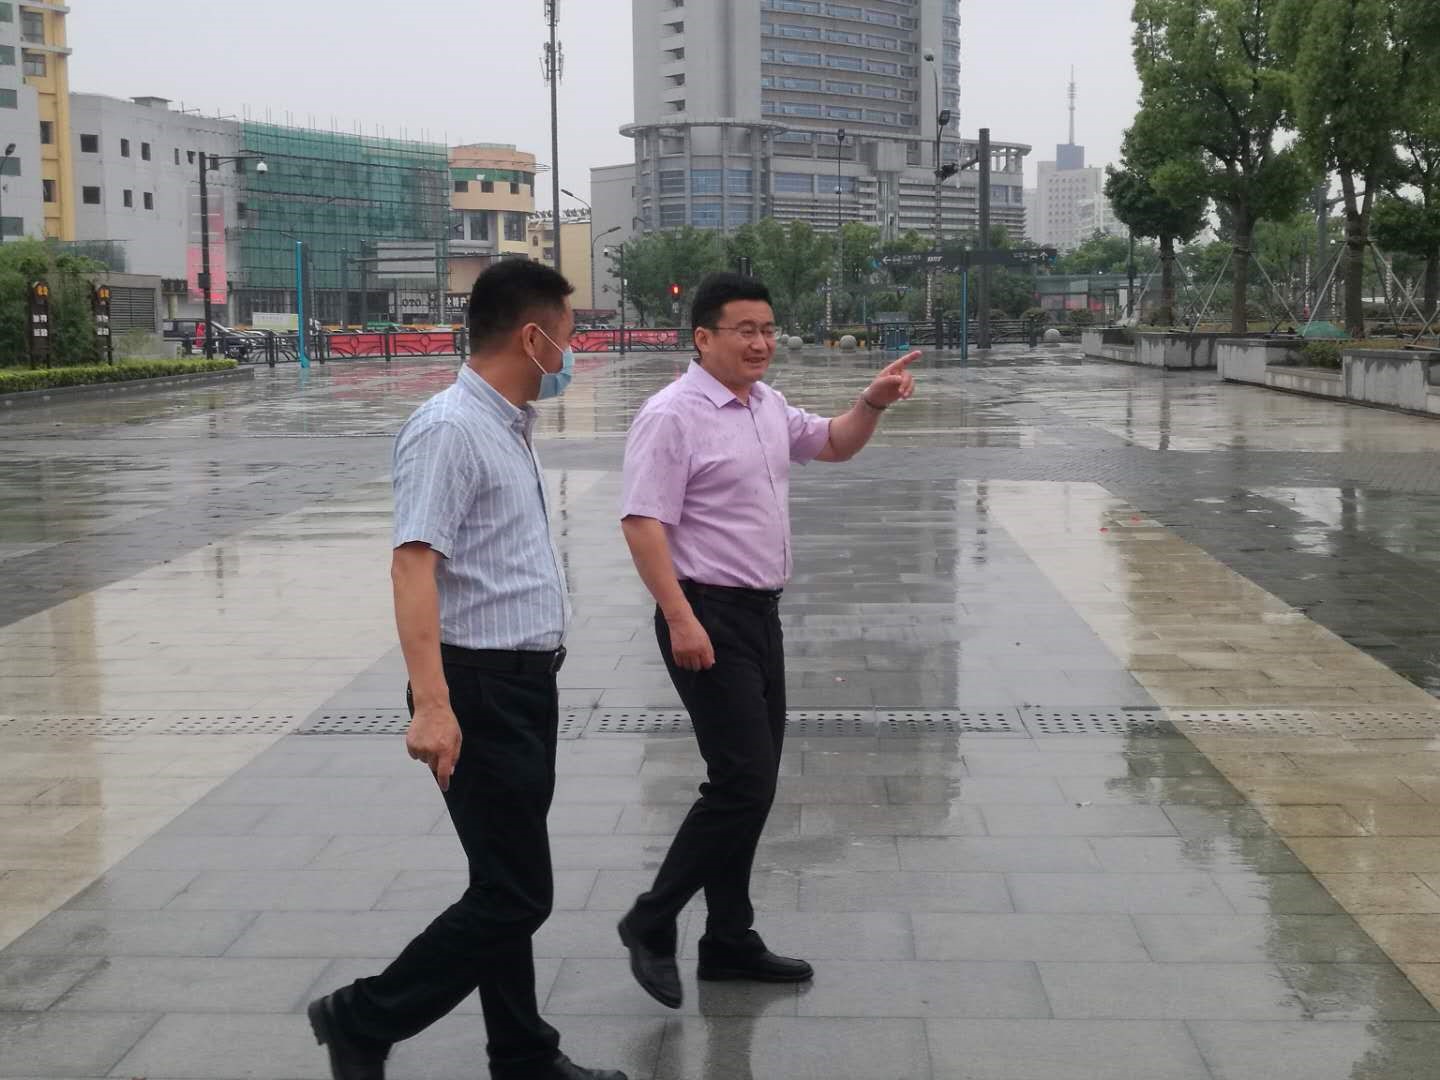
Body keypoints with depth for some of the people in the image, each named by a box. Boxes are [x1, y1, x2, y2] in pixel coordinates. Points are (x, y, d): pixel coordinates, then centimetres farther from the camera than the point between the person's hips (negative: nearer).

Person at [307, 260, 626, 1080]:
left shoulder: (511, 428, 12)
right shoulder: (451, 429, -17)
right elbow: (414, 564, -26)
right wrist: (432, 704, -33)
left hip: (526, 685, 9)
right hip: (482, 691, -9)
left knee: (511, 889, 17)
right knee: (513, 897, -5)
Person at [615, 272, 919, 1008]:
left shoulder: (768, 406, 11)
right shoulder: (674, 415, -15)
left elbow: (833, 445, 26)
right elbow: (642, 523, -19)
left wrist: (874, 402, 6)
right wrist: (682, 620, -25)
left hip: (761, 613, 9)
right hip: (709, 618, -9)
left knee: (753, 783, 12)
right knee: (742, 782, -11)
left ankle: (729, 941, 23)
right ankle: (651, 924, 4)